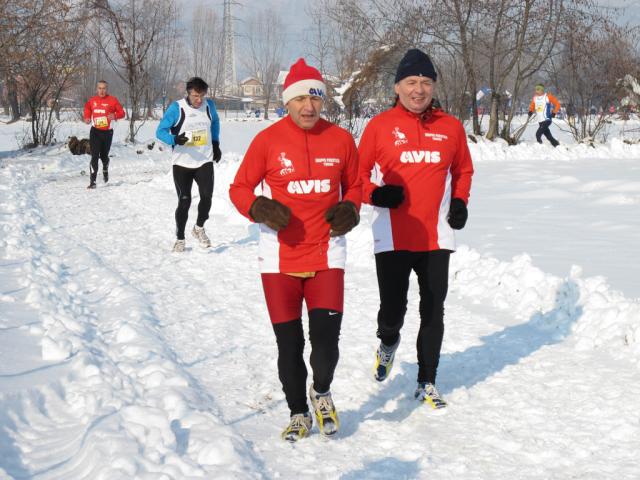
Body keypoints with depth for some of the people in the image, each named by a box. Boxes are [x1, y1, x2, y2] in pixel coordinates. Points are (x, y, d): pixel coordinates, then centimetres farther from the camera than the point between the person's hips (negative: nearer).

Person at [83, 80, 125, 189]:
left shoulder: (112, 100, -4)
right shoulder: (91, 101, 3)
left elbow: (122, 112, -1)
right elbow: (87, 112, 18)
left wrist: (115, 116, -21)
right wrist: (87, 119, -2)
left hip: (107, 132, 0)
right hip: (95, 131, 0)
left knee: (104, 155, 13)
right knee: (94, 156, -12)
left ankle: (105, 170, 48)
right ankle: (92, 181, -14)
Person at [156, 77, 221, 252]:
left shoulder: (209, 105, 1)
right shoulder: (176, 108, -11)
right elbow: (160, 131, -10)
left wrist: (215, 144, 16)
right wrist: (175, 139, -29)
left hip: (205, 161, 3)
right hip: (182, 163, -3)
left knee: (207, 196, -11)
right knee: (184, 201, -2)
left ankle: (199, 228, 16)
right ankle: (180, 239, 15)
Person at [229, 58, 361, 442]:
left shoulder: (341, 140, 1)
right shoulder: (268, 140, -5)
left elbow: (354, 186, 15)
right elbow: (239, 188, 2)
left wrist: (350, 210, -6)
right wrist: (260, 208, -17)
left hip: (326, 254, 0)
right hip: (280, 256, 0)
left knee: (326, 337, -10)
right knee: (289, 343, 8)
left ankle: (322, 391, 23)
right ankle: (298, 412, 29)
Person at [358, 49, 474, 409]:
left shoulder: (451, 127, 6)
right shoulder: (380, 126, -1)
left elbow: (463, 170, 19)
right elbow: (359, 173, 5)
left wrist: (460, 203, 3)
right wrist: (375, 194, -15)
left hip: (437, 237, 2)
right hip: (392, 237, -2)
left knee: (433, 312, 7)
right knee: (393, 310, -1)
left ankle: (427, 382, 20)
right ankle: (389, 342, 35)